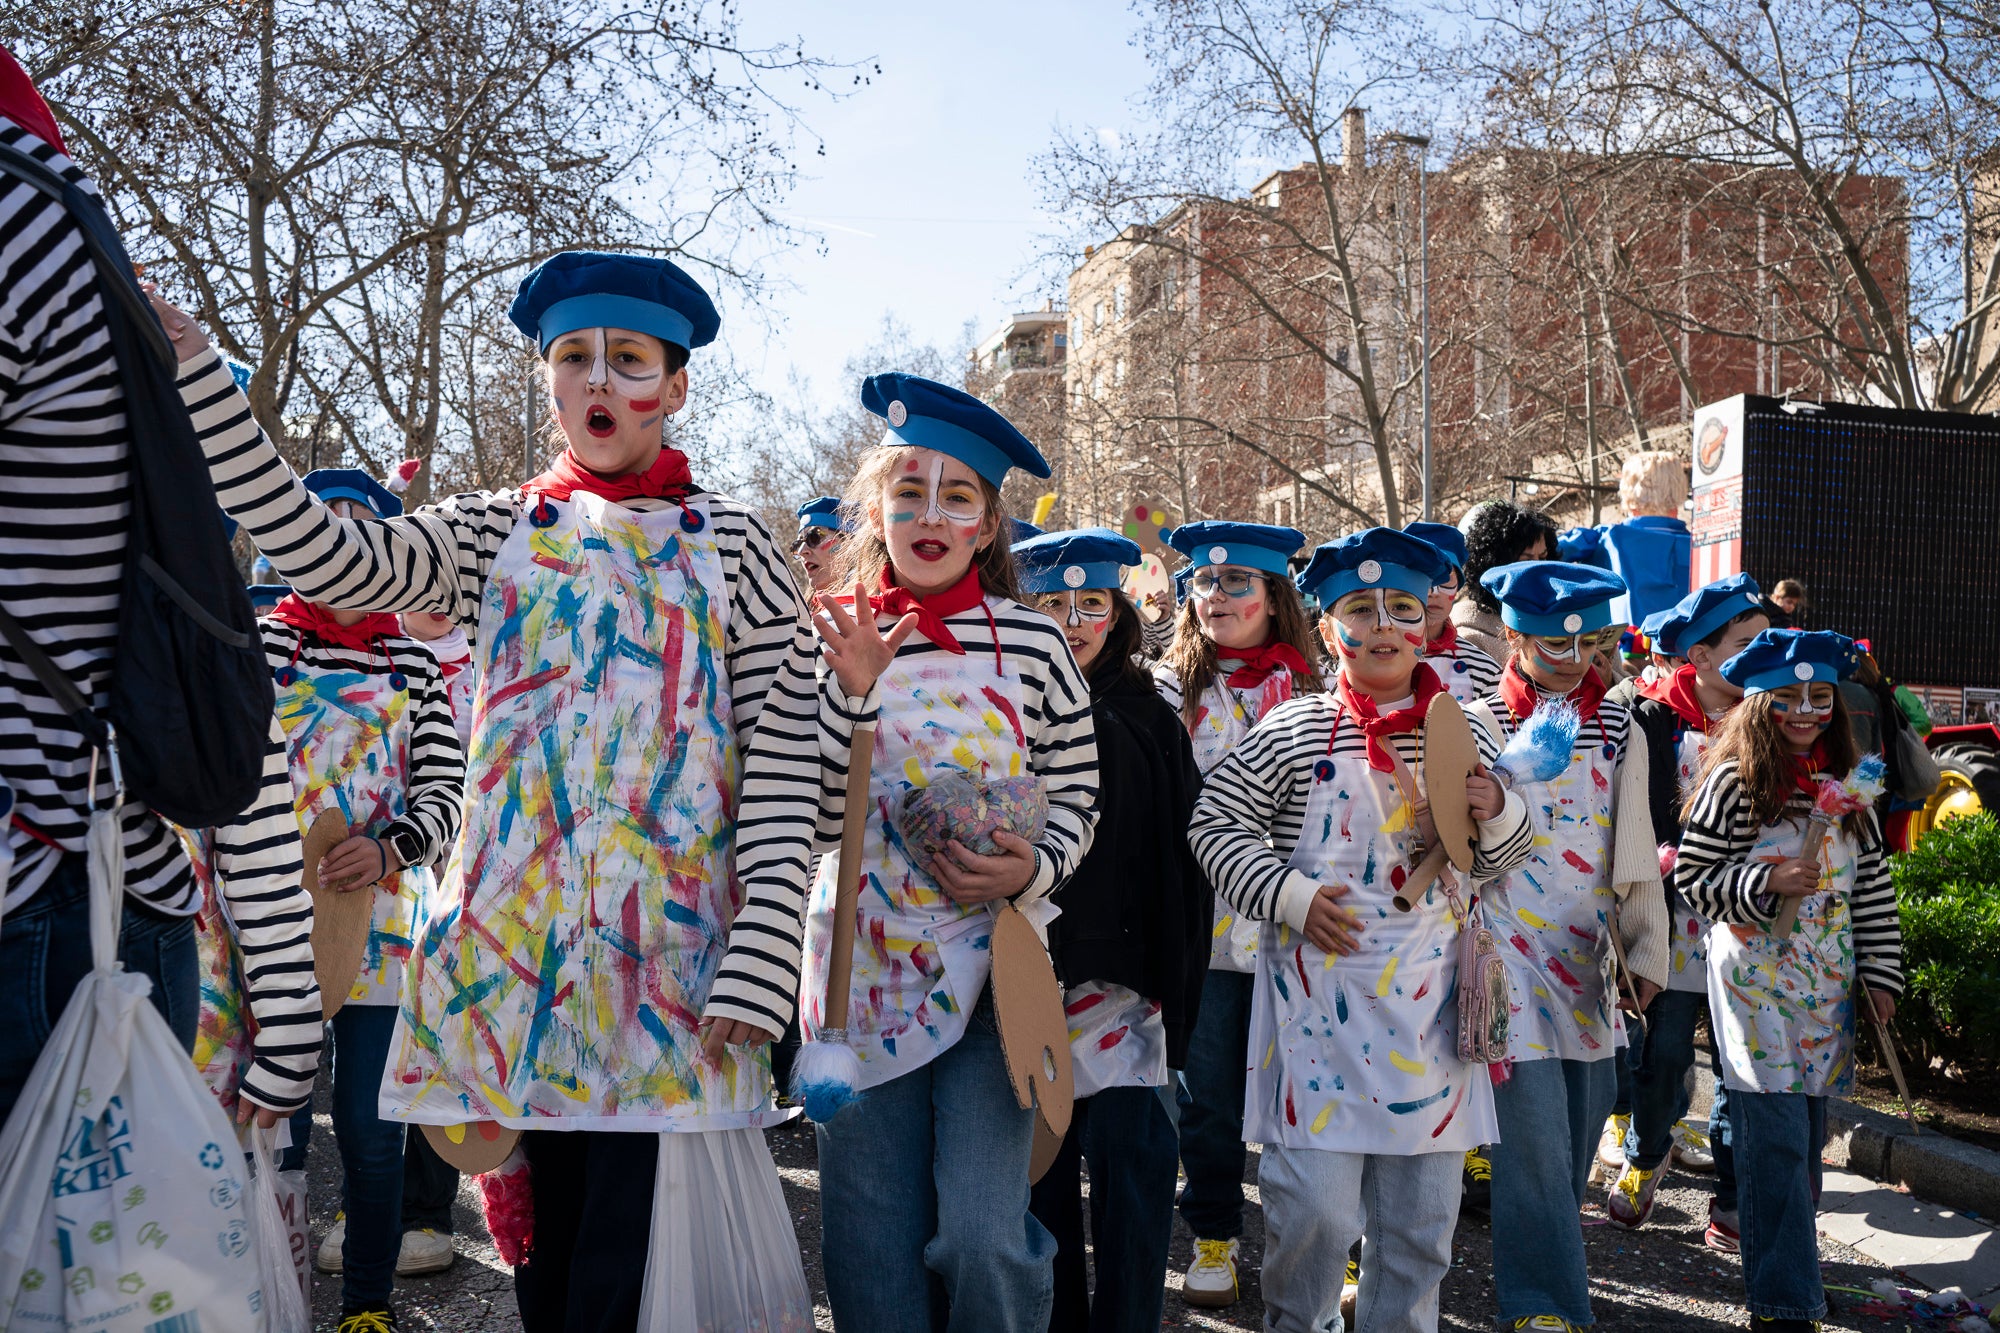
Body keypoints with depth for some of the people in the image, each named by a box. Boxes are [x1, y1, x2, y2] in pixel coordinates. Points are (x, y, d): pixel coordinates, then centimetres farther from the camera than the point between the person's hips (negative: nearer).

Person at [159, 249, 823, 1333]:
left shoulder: (731, 543, 4)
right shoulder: (499, 531, 12)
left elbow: (782, 760, -2)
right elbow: (316, 553, -3)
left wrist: (758, 964, -11)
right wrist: (187, 365, -9)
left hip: (671, 954, -3)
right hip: (515, 942, 3)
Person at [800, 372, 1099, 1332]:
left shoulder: (1030, 643, -1)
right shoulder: (834, 639, 2)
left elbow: (1076, 795, 6)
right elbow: (813, 819, -4)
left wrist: (1033, 869, -13)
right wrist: (853, 690, -16)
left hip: (993, 957, -2)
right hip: (863, 965, 2)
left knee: (978, 1235, -11)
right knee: (871, 1251, 8)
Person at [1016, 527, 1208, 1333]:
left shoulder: (1146, 719, 5)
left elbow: (1182, 854, 6)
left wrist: (1176, 977, 3)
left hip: (1125, 970, 0)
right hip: (1029, 972, 0)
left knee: (1134, 1154, -7)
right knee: (1042, 1165, 8)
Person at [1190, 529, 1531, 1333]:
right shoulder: (1294, 733, -2)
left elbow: (1496, 862, 18)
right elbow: (1213, 825, 1)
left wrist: (1497, 814, -4)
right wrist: (1291, 896, -10)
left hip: (1427, 998, 4)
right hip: (1321, 996, -3)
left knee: (1421, 1211, 10)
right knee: (1317, 1205, -6)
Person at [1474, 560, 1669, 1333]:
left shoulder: (1620, 732, 8)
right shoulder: (1480, 727, -2)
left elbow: (1634, 854, 11)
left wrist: (1646, 952, 8)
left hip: (1587, 958, 4)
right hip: (1512, 951, -4)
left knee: (1575, 1137, 11)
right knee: (1534, 1138, -9)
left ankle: (1539, 1267, 30)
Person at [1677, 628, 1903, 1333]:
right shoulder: (1735, 780, -8)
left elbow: (1873, 885, 12)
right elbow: (1692, 876, -7)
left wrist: (1880, 972, 10)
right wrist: (1767, 882, -20)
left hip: (1829, 981, 5)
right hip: (1756, 978, -5)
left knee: (1809, 1129, 11)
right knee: (1776, 1135, -8)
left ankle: (1786, 1254, 30)